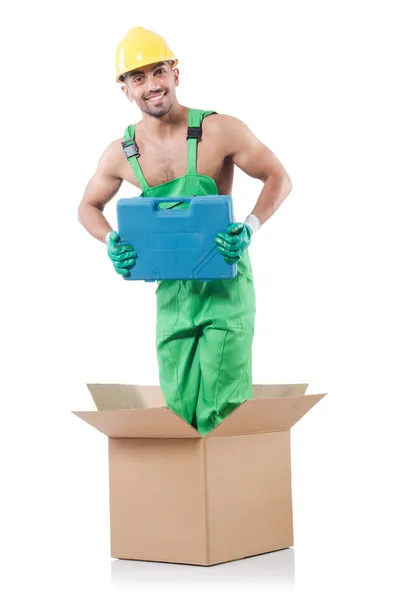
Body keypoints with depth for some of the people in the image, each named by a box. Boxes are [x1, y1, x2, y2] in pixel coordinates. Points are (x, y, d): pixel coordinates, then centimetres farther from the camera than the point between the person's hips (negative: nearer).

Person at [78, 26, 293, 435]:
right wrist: (111, 242, -6)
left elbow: (279, 179, -4)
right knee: (179, 410, 10)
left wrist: (250, 229, -19)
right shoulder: (121, 154, -3)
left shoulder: (220, 131, -13)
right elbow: (89, 207, 14)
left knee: (222, 412, -6)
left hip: (226, 284, -3)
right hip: (171, 292, 4)